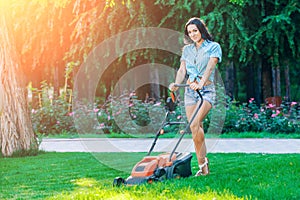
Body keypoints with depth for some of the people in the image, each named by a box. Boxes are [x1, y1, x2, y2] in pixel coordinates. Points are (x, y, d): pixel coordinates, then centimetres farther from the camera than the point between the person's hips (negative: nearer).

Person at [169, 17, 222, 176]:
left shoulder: (214, 47, 2)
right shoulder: (187, 49, 16)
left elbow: (210, 67, -13)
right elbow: (182, 69, 6)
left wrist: (201, 82, -30)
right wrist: (177, 83, -14)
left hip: (206, 90, -5)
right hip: (190, 91, 5)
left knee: (195, 124, -24)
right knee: (196, 129, 0)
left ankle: (202, 161, -13)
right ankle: (204, 169, 4)